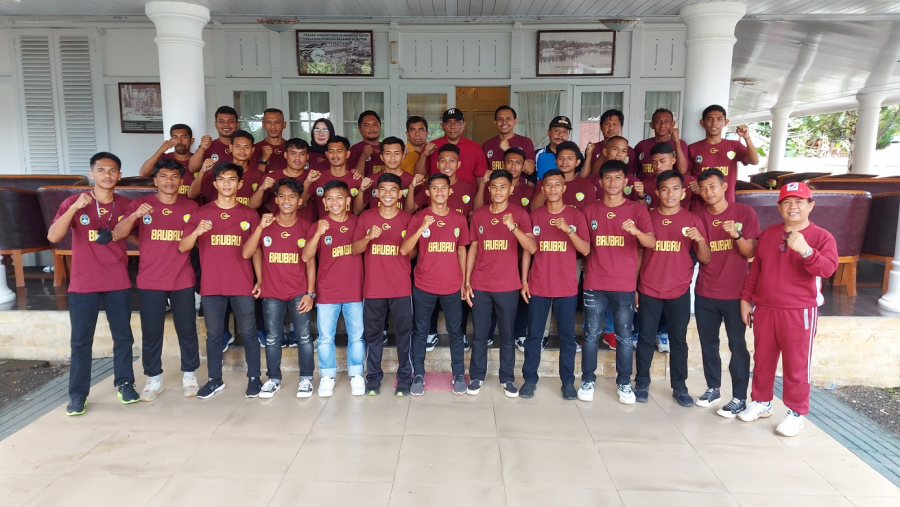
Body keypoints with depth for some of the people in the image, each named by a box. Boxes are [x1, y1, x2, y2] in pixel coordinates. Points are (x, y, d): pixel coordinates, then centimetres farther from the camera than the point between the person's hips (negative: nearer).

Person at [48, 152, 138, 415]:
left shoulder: (126, 205, 3)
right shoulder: (74, 202, -4)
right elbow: (53, 237, -16)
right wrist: (74, 207, -25)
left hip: (118, 282, 2)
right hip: (83, 283, -2)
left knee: (123, 336, 9)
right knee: (81, 340, 4)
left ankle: (124, 383, 23)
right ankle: (78, 394, 14)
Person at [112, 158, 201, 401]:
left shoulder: (191, 207, 1)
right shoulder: (140, 204, -1)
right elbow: (117, 235, -11)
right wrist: (135, 216, -27)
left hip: (183, 281, 1)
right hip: (150, 281, 0)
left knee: (187, 330, 9)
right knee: (151, 333, 7)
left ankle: (189, 375, 25)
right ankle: (153, 379, 23)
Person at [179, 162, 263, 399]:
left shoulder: (250, 214, 4)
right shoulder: (201, 213, 3)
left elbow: (255, 250, 6)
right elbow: (182, 247, 1)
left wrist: (260, 280, 1)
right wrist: (197, 232, -19)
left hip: (242, 285, -1)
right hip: (211, 285, 1)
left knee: (248, 332, 6)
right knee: (214, 334, 11)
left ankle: (254, 378, 17)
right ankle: (215, 379, 23)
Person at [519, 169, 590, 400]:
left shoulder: (576, 215, 0)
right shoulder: (535, 216, 4)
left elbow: (585, 250, -7)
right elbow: (527, 249, 7)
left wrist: (569, 230, -22)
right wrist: (524, 280, 1)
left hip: (566, 288, -1)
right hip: (538, 287, 1)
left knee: (567, 336, 6)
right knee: (534, 335, 5)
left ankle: (568, 381, 18)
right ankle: (530, 379, 16)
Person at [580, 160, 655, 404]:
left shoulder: (638, 209, 0)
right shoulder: (590, 210, 5)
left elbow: (651, 242, -12)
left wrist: (636, 231, -31)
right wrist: (586, 273, 5)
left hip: (625, 285, -1)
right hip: (594, 284, 1)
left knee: (624, 337, 7)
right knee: (591, 335, 6)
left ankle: (624, 383, 20)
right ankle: (587, 381, 18)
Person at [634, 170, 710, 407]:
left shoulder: (692, 220, 0)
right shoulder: (647, 217, 2)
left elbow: (705, 259, -1)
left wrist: (700, 239, -22)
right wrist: (633, 286, 4)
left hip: (679, 292, 0)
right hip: (648, 290, 0)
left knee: (678, 340, 8)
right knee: (646, 338, 6)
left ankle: (679, 387, 18)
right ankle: (642, 383, 17)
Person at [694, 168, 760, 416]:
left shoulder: (744, 213, -5)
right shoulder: (698, 216, 3)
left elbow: (750, 252, -7)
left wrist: (737, 235, -25)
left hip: (735, 293, -3)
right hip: (705, 292, 3)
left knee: (737, 345, 2)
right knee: (708, 343, 11)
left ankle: (739, 398, 11)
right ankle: (712, 387, 27)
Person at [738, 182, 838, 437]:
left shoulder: (822, 237, -5)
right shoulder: (768, 234, 8)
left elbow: (827, 269, -21)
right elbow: (755, 269, 12)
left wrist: (805, 250, -37)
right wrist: (745, 298, 10)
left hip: (799, 313, -4)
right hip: (763, 309, 4)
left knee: (796, 365, 3)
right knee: (762, 360, 14)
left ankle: (796, 412, 16)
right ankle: (761, 402, 29)